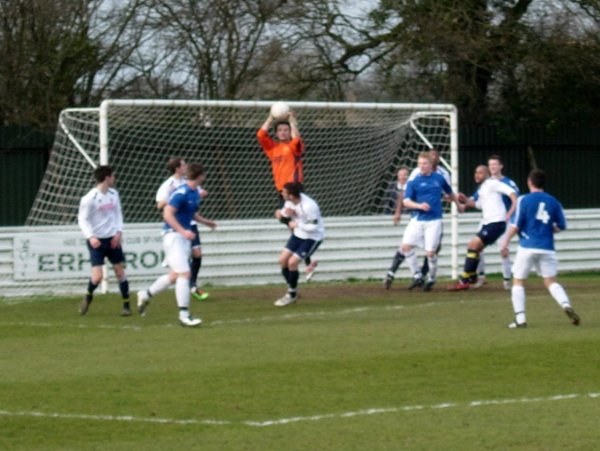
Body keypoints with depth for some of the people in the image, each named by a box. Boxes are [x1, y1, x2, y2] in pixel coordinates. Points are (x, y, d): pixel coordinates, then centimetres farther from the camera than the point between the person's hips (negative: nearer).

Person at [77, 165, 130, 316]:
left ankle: (126, 305, 13)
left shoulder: (113, 194, 5)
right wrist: (90, 237, -21)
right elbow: (82, 219, -10)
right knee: (97, 277, -11)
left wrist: (119, 231, 0)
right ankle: (88, 297, 20)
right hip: (97, 241, -5)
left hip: (112, 239, 5)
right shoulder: (89, 198, -14)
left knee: (120, 270, 4)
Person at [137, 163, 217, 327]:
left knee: (174, 275, 13)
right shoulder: (181, 193, -18)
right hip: (173, 234, -9)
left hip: (184, 236, 9)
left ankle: (145, 295, 31)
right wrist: (183, 231, -29)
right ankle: (184, 314, -11)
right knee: (184, 273, -14)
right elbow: (167, 213, -23)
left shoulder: (195, 194, 10)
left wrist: (206, 222, 19)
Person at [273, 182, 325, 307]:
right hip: (298, 234, 8)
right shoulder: (290, 201, -10)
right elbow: (286, 211, 8)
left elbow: (314, 227, -26)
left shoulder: (309, 207, -33)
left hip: (313, 237, -8)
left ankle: (292, 295, 4)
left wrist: (297, 224, -20)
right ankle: (291, 290, 17)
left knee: (292, 262, -15)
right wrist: (281, 213, -15)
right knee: (283, 259, 0)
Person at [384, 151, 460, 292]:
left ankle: (431, 279, 15)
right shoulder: (414, 182, 1)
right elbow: (406, 201, -5)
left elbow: (450, 193, 24)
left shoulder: (439, 179, 6)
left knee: (430, 252, -7)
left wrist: (458, 205, 38)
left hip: (434, 221, -1)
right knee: (406, 246, -9)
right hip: (417, 220, 1)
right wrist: (419, 205, -22)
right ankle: (417, 276, 4)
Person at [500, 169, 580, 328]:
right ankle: (566, 305, -16)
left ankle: (520, 319, -1)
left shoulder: (524, 200, -4)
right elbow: (560, 226, 11)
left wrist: (505, 242, 4)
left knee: (518, 282, 8)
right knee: (551, 281, 10)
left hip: (527, 247, -3)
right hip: (547, 248, 3)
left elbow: (516, 225, -7)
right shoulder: (553, 202, 7)